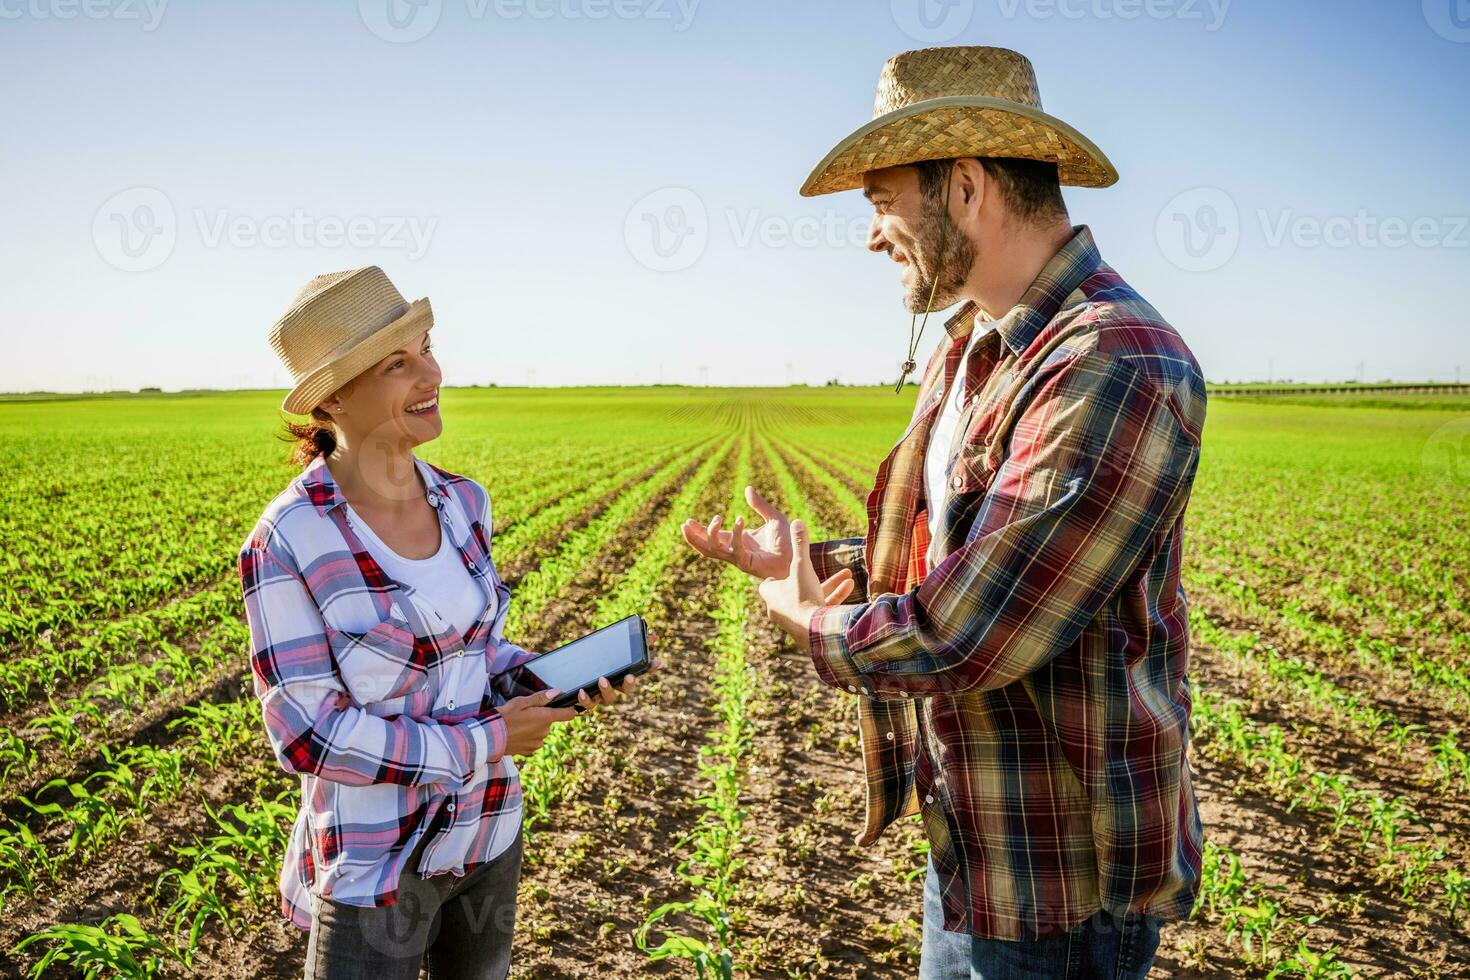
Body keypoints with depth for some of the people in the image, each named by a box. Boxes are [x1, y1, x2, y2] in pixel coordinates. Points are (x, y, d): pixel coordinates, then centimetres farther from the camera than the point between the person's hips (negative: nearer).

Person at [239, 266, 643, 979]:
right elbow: (306, 734, -19)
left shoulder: (464, 504, -3)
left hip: (488, 834, 6)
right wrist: (484, 744, -19)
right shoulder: (286, 542, -20)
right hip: (374, 863, -5)